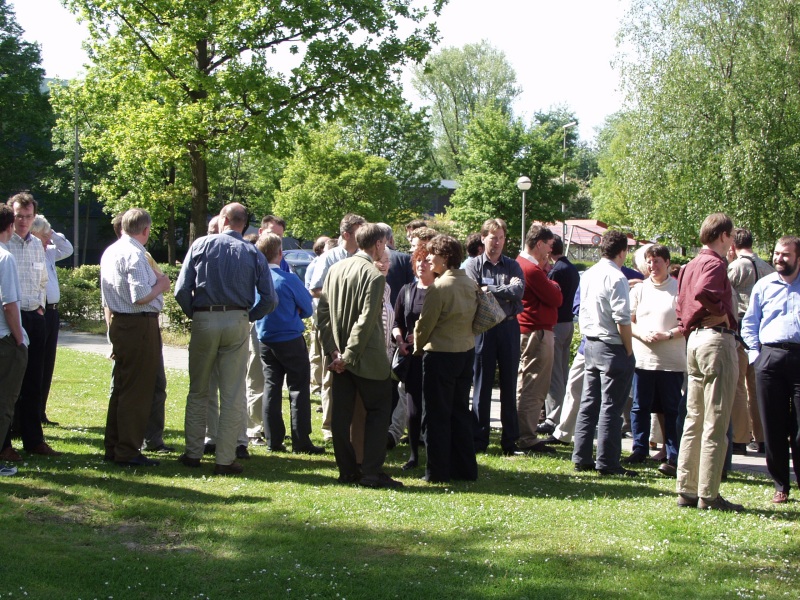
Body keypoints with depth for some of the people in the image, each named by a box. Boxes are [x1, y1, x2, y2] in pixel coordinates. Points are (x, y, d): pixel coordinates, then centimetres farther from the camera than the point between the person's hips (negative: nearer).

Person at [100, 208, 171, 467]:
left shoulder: (110, 252, 13)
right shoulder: (135, 254, -17)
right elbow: (141, 297, -24)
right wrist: (160, 285, -7)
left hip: (118, 321, 10)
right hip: (139, 325, -10)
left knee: (121, 386, 17)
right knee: (137, 390, -3)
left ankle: (113, 446, 24)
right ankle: (128, 452, 0)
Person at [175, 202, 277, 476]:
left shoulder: (201, 245, 1)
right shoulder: (253, 254, 3)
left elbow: (181, 290, -4)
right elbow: (269, 299, -3)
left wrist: (194, 314, 10)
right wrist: (249, 317, 11)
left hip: (204, 320, 0)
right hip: (237, 323, 0)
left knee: (198, 391, 13)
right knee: (233, 395, 3)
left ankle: (193, 453, 15)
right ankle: (225, 460, 3)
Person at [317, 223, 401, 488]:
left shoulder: (335, 269, 6)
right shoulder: (374, 275, -15)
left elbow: (322, 310, 4)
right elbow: (366, 320, -19)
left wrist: (331, 348, 2)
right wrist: (349, 356, -16)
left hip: (340, 355, 6)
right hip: (367, 357, -6)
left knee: (341, 413, 8)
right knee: (378, 410, 3)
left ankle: (347, 470, 13)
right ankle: (372, 473, -1)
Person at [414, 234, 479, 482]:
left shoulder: (439, 287, -18)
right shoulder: (471, 284, 4)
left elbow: (425, 323, -12)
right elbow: (471, 318, 11)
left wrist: (418, 346, 8)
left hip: (441, 355, -7)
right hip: (467, 352, 7)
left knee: (436, 416, 3)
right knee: (460, 412, 16)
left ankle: (438, 472, 7)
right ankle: (465, 469, 19)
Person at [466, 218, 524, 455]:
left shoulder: (512, 266, 9)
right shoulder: (474, 265, 1)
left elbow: (519, 291, -9)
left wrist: (490, 290, -10)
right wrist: (506, 289, -10)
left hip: (509, 327, 3)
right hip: (484, 328, -2)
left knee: (509, 385, 6)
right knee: (482, 384, 2)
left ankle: (510, 440, 12)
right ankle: (479, 439, 9)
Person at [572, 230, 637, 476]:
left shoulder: (588, 275, 9)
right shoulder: (616, 278, -16)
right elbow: (622, 319, -19)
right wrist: (629, 350, -11)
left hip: (590, 344, 8)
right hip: (612, 347, -8)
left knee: (589, 403, 12)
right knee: (611, 407, -3)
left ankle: (582, 458, 16)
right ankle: (607, 463, 0)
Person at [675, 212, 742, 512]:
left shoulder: (691, 265, 17)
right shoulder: (714, 263, -12)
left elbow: (680, 305, 20)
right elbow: (704, 291, -31)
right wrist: (724, 314, -16)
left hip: (695, 338, 10)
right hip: (717, 339, -9)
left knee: (694, 419, 13)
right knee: (716, 424, -5)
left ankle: (686, 490, 16)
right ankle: (708, 495, -3)